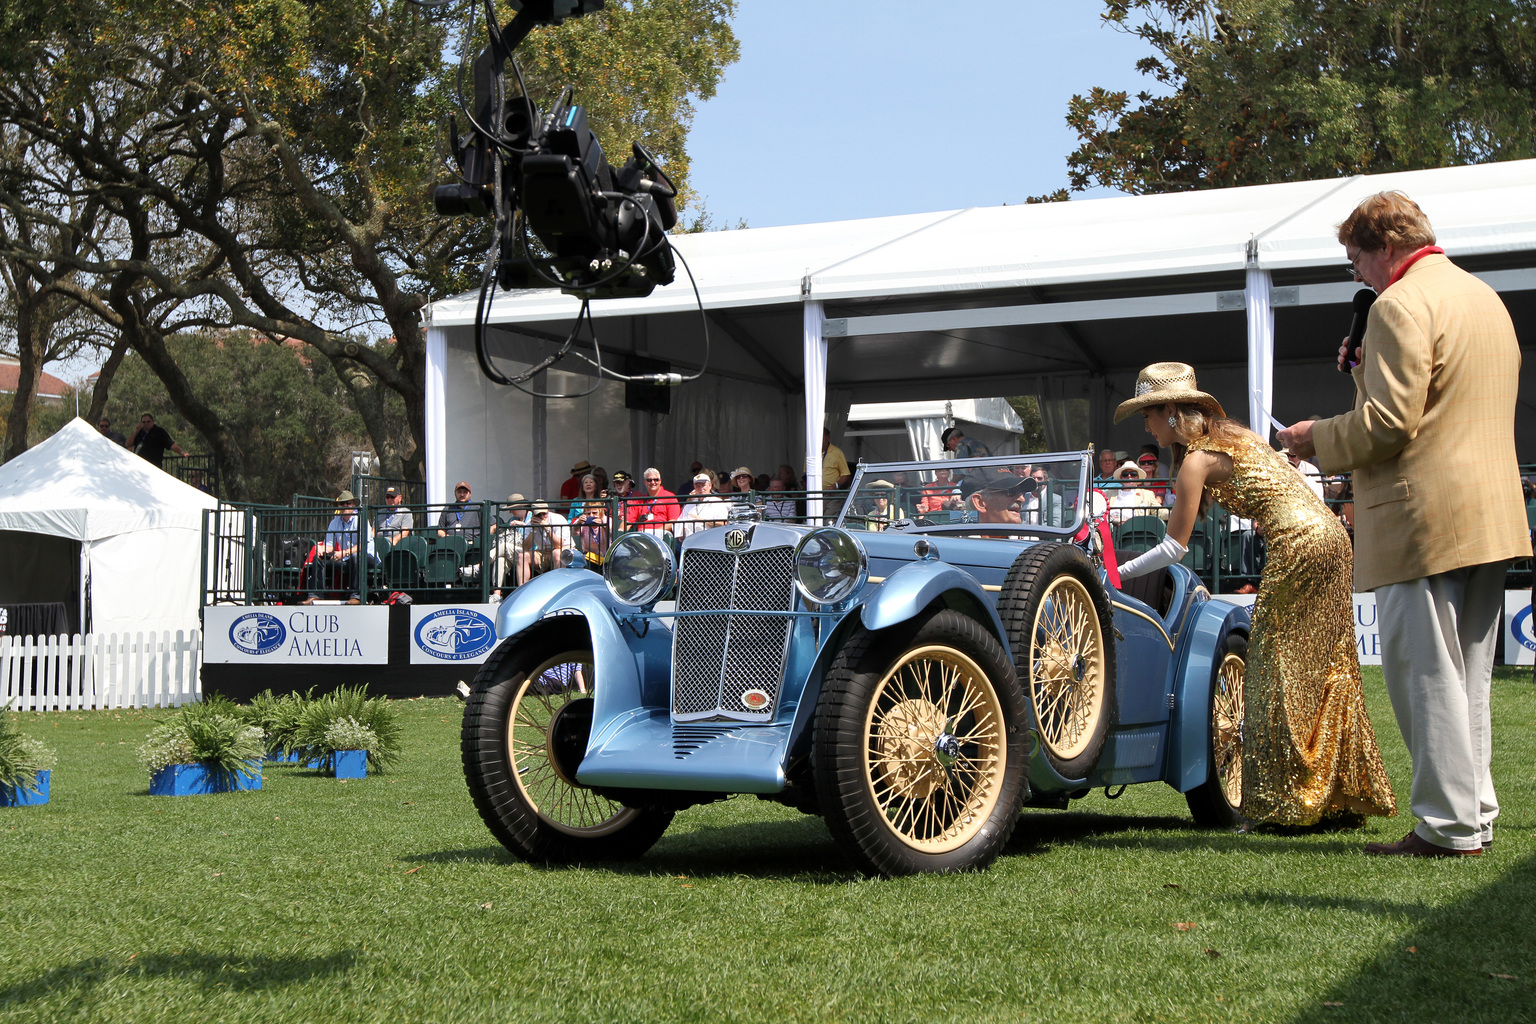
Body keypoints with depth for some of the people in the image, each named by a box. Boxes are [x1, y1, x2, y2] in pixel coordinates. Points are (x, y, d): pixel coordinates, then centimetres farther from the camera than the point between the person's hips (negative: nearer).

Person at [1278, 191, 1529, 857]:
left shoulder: (1400, 305, -12)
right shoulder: (1485, 297, 19)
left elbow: (1389, 424, -19)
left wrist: (1316, 439, -4)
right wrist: (1371, 371, 18)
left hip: (1424, 518, -9)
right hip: (1492, 513, 9)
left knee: (1425, 677, -4)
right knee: (1467, 680, 14)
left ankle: (1449, 828, -2)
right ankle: (1474, 816, 18)